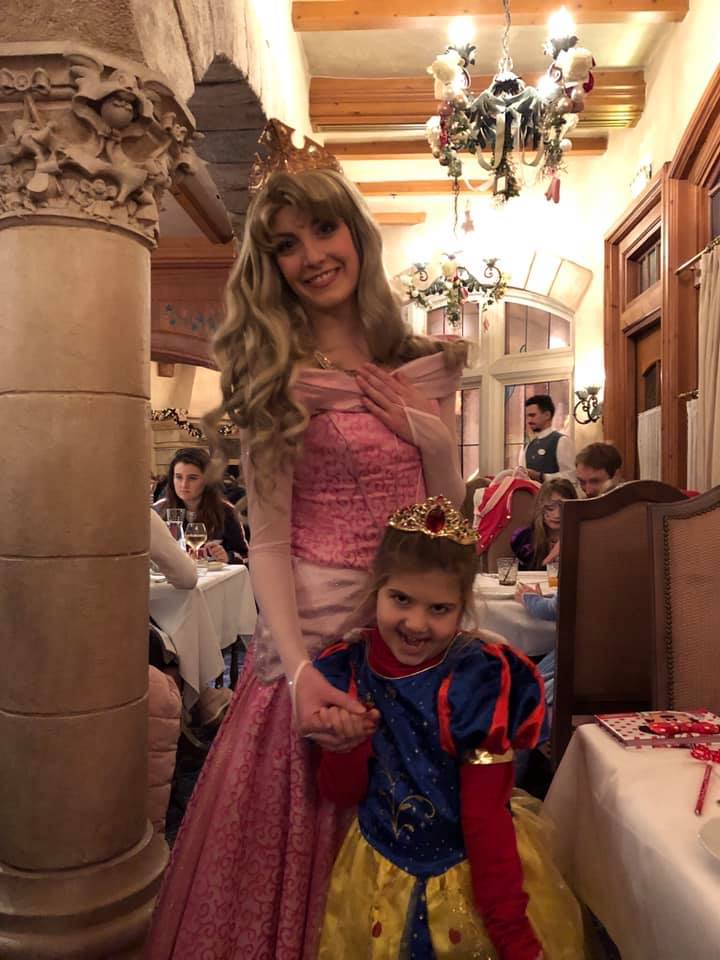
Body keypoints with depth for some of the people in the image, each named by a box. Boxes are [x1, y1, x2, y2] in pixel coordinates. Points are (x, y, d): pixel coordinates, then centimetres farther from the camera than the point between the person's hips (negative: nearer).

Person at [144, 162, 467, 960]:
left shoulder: (425, 370, 7)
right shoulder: (280, 379, -5)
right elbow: (267, 541, -12)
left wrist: (431, 436, -7)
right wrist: (298, 669, -21)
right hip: (316, 631, -4)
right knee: (299, 840, 11)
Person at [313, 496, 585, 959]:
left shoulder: (481, 679, -20)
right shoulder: (349, 669, -10)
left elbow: (487, 815, -16)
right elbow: (342, 794, -3)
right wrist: (346, 744, -23)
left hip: (475, 870, -3)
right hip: (380, 874, 3)